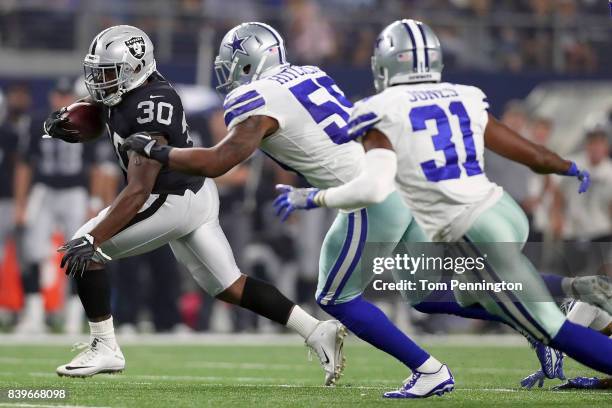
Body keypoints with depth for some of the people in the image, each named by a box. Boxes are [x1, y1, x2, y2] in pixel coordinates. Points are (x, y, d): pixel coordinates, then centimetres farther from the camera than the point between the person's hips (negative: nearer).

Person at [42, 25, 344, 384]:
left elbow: (138, 192, -31)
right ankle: (318, 332, 10)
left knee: (84, 253, -6)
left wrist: (93, 239, -33)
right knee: (230, 287, 14)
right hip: (194, 195, 10)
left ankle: (104, 349, 0)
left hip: (174, 203, -10)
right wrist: (65, 123, -3)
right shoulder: (130, 86, -1)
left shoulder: (149, 112, -27)